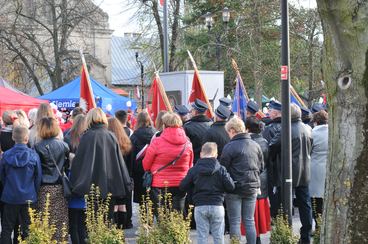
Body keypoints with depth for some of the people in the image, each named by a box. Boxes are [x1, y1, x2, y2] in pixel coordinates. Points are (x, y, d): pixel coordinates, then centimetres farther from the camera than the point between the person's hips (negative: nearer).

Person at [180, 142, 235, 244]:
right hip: (217, 206, 0)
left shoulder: (194, 170, 0)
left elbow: (183, 187, 2)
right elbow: (230, 187, -5)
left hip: (200, 206, 0)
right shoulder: (221, 169, -2)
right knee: (218, 236, 8)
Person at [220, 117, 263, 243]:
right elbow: (261, 165, 13)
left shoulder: (230, 147, -12)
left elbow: (223, 168, -10)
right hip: (252, 188, 5)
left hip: (235, 188, -5)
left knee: (235, 222, 1)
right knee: (249, 221, 11)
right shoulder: (255, 145, 5)